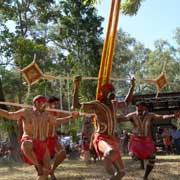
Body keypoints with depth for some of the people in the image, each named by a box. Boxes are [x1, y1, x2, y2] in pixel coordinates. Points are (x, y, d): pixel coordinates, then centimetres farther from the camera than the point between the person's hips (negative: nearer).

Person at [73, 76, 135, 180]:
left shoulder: (114, 104, 17)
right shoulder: (96, 104, -4)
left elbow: (126, 103, 37)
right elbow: (76, 105, -12)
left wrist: (132, 86, 36)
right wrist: (77, 86, -20)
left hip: (112, 140, 7)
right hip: (101, 139, -7)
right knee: (111, 152, -44)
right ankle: (108, 166, -17)